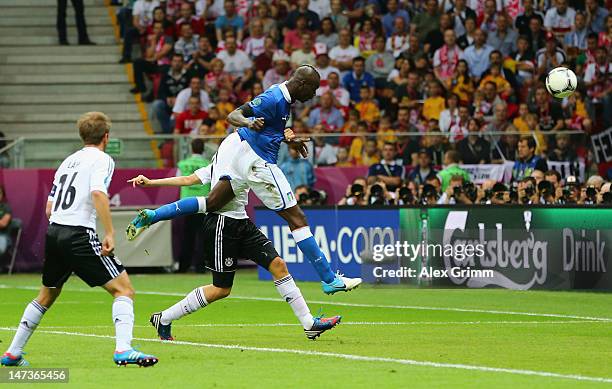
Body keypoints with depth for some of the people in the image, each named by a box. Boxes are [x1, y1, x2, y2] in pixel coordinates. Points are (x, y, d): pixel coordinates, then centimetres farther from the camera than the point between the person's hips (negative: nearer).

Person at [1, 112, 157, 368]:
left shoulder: (68, 161, 21)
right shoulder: (102, 159, -1)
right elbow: (98, 193, -20)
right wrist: (109, 234, -23)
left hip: (53, 232, 8)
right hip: (80, 234, -8)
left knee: (47, 295, 25)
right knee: (124, 289, -6)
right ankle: (123, 349, -24)